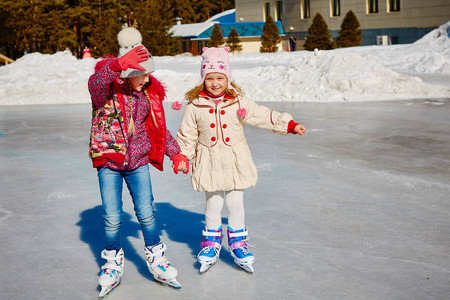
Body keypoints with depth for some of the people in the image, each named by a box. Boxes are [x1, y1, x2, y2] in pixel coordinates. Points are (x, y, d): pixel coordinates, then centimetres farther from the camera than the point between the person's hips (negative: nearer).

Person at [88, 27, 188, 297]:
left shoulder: (149, 94, 2)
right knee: (112, 218, 1)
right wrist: (119, 64, -56)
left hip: (138, 162, 3)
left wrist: (176, 153, 7)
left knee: (146, 213, 2)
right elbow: (96, 82, -39)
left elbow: (159, 129, 13)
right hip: (108, 162, -3)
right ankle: (113, 266, 23)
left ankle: (157, 262, 21)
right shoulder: (107, 90, -12)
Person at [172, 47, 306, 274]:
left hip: (235, 161, 1)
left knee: (235, 203, 8)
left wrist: (290, 125, -2)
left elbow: (264, 116, 1)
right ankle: (212, 241, 30)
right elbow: (187, 134, 3)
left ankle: (238, 242, 25)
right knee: (213, 203, 10)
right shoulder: (195, 106, -6)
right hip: (210, 163, 0)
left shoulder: (239, 102, -4)